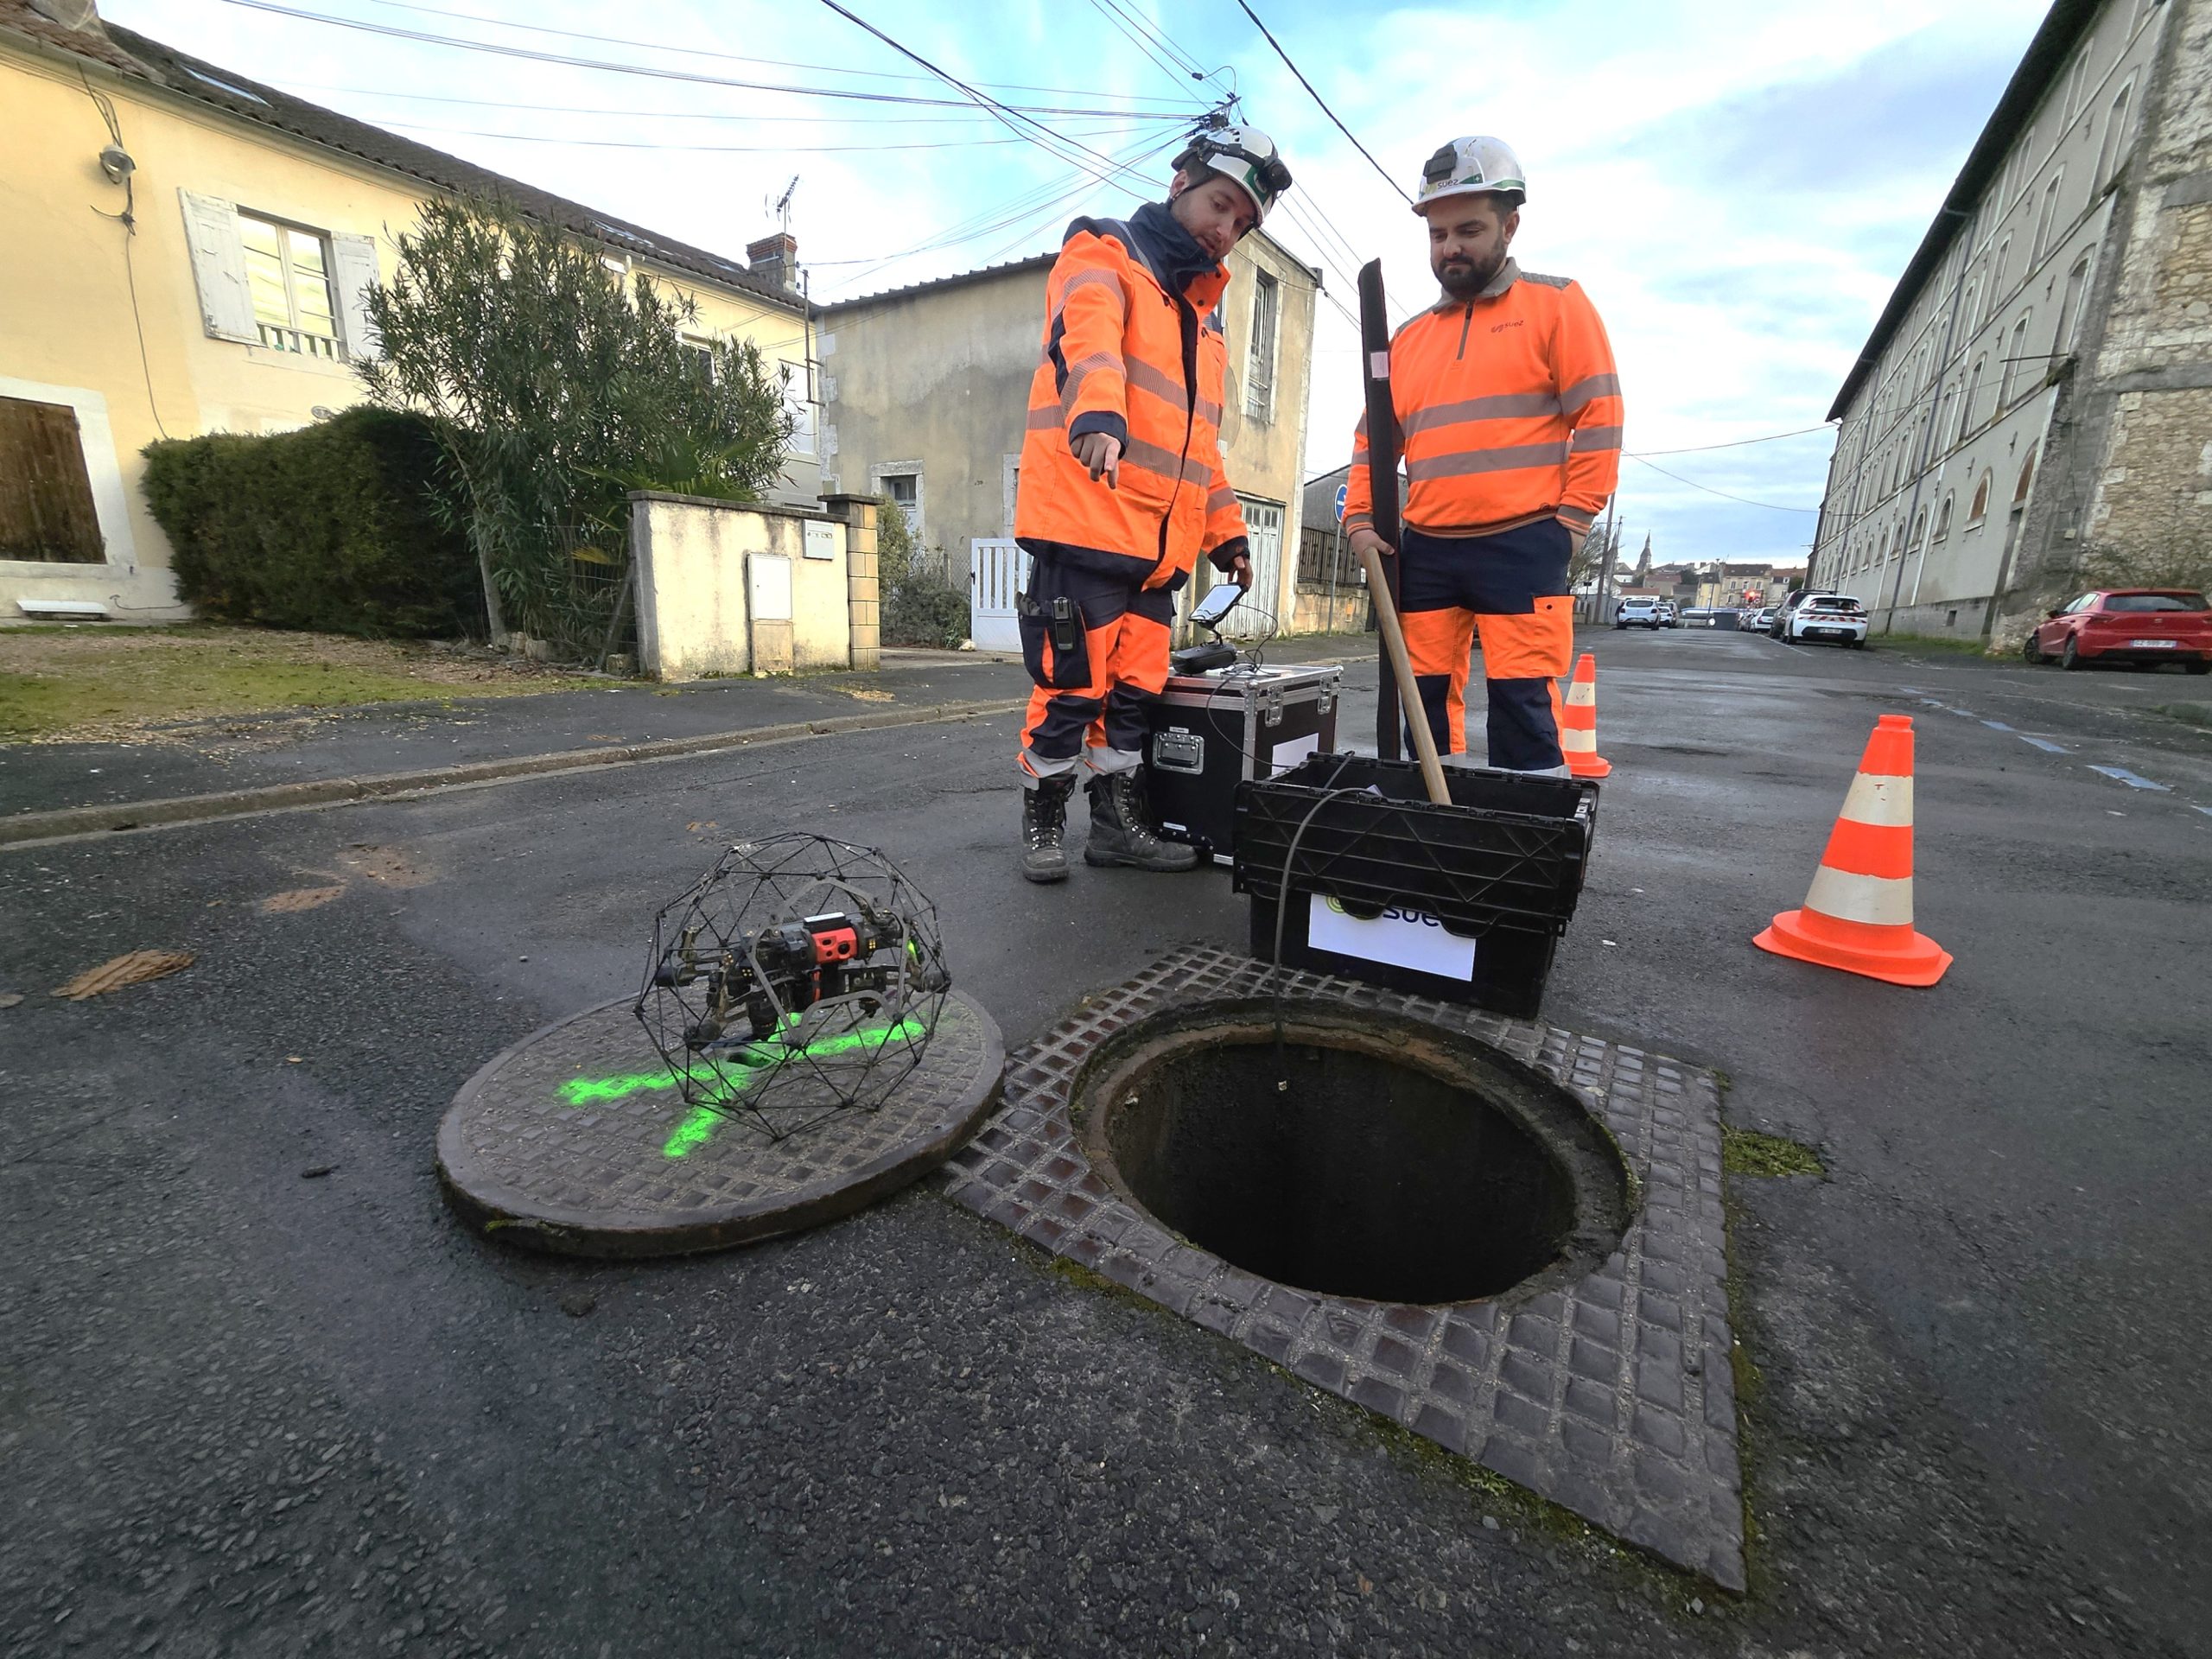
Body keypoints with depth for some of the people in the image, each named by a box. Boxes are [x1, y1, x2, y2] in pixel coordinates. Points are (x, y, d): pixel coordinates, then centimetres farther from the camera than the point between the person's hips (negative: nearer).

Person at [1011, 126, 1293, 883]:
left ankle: (1120, 821, 19)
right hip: (1086, 521, -7)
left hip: (1162, 539, 7)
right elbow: (1090, 340, -19)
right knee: (1073, 684, -7)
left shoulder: (1203, 309, 28)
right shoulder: (1102, 253, 5)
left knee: (1136, 689, 8)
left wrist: (1225, 528, 20)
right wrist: (1099, 416, -40)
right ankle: (1042, 822, 9)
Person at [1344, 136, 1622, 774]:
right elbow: (1373, 440, 19)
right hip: (1424, 552, 4)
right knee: (1425, 709, 6)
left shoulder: (1556, 304, 6)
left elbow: (1599, 418, 0)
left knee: (1523, 713, -6)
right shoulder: (1409, 337, 18)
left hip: (1522, 548, -4)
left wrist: (1569, 522, -8)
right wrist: (1360, 521, 5)